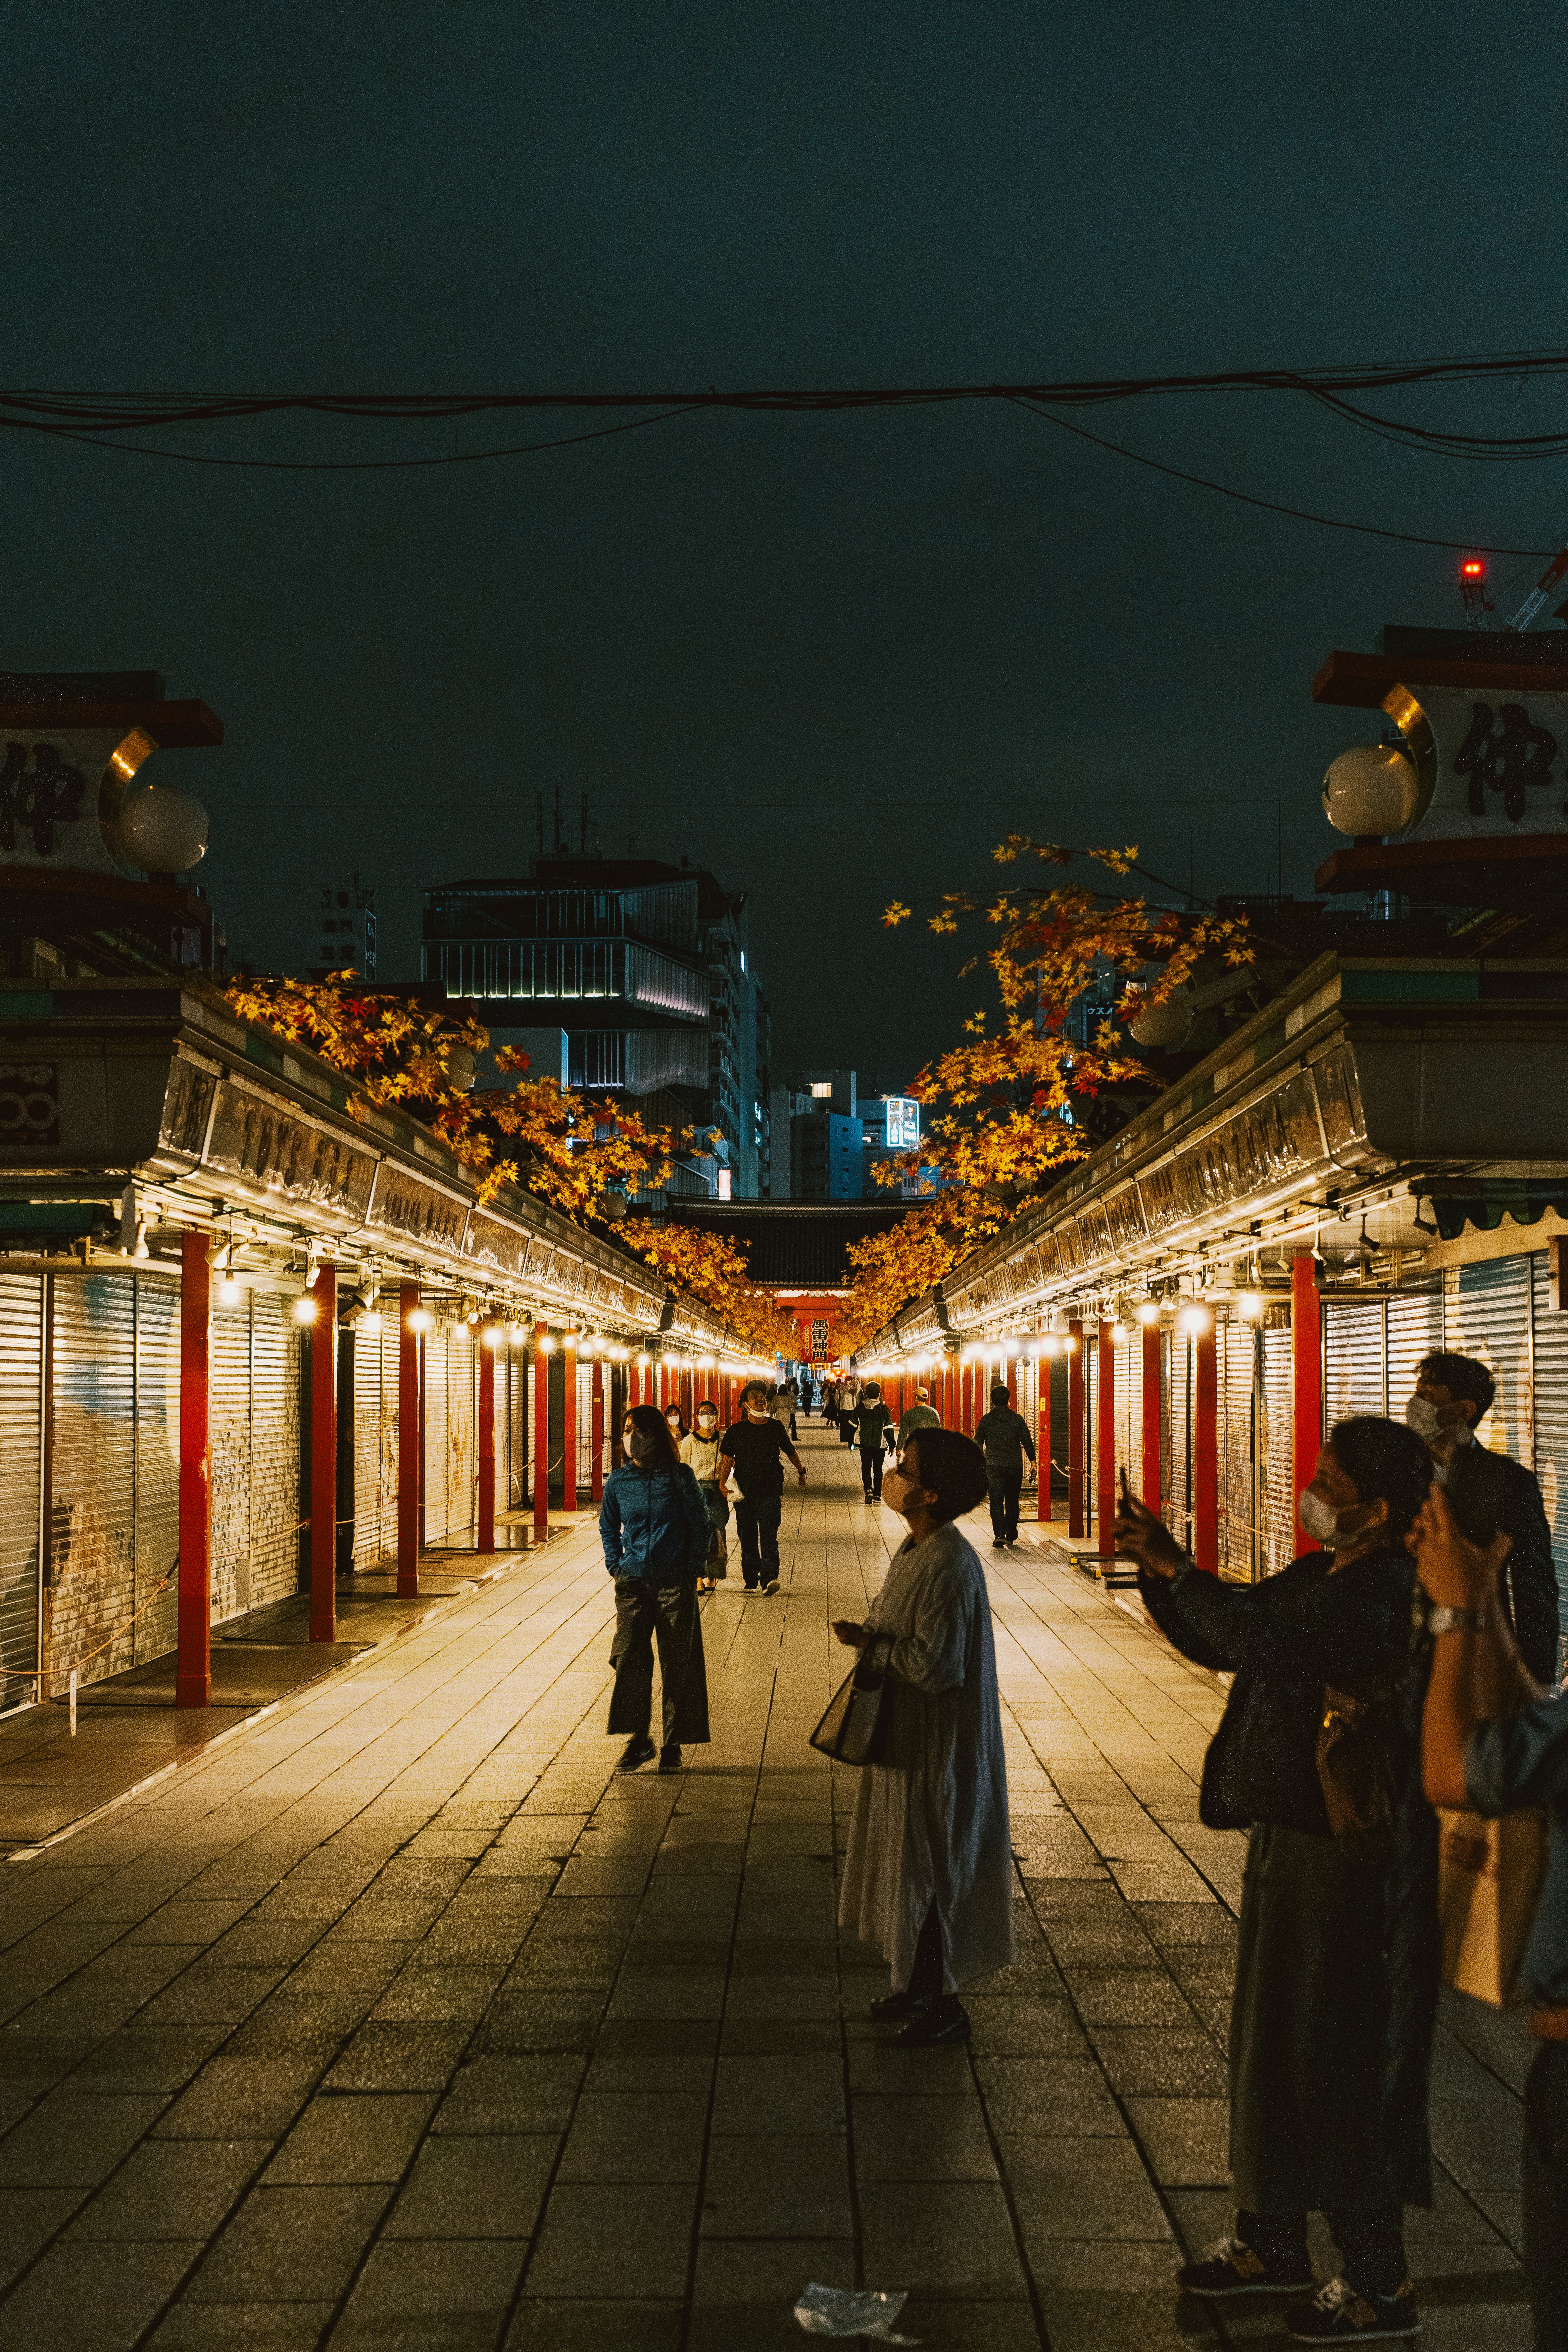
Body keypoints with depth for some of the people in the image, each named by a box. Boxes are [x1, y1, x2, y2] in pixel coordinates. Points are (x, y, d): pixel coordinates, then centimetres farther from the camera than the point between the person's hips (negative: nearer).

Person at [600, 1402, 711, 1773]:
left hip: (675, 1583, -2)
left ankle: (673, 1745, 12)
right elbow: (608, 1527, 19)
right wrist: (615, 1565, 8)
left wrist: (693, 1568, -2)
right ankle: (638, 1739, 4)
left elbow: (699, 1525, 3)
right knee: (629, 1658, -9)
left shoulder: (678, 1477, -3)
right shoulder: (618, 1481, 3)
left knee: (678, 1665, 2)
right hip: (633, 1583, 2)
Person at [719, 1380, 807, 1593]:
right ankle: (751, 1580, 17)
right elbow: (727, 1458, -4)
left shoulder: (776, 1428, 7)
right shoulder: (736, 1431, 3)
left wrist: (802, 1471, 35)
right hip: (744, 1493, 1)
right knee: (748, 1538, 7)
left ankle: (769, 1578, -21)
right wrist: (722, 1484, -16)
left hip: (771, 1492, -1)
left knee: (769, 1537, -12)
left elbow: (791, 1452, 23)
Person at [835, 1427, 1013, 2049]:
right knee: (906, 1861, 18)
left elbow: (936, 1665, -27)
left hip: (938, 1749, -10)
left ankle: (945, 2007, 14)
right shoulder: (914, 1551, 6)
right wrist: (870, 1638, -4)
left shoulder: (951, 1568, -25)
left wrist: (868, 1645, -15)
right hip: (903, 1739, 10)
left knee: (932, 1871, 1)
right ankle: (917, 1984, 32)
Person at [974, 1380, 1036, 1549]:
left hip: (993, 1467, -1)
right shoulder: (1018, 1419, -1)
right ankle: (1011, 1535, 22)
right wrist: (1033, 1461, 8)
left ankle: (999, 1534, -16)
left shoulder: (986, 1420, -1)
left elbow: (978, 1443, 8)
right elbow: (1027, 1442, 0)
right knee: (1012, 1502, 14)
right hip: (1015, 1466, 1)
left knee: (996, 1502, -1)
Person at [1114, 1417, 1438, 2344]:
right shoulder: (1319, 1579, 7)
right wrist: (1158, 1570, 1)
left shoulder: (1383, 1599, -24)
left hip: (1348, 1860, -10)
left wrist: (1177, 1570, -25)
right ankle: (1274, 2241, 34)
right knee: (1272, 2045, 19)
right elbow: (1217, 1641, 15)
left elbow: (1260, 1640, -36)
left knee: (1338, 2067, 0)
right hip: (1289, 1838, 10)